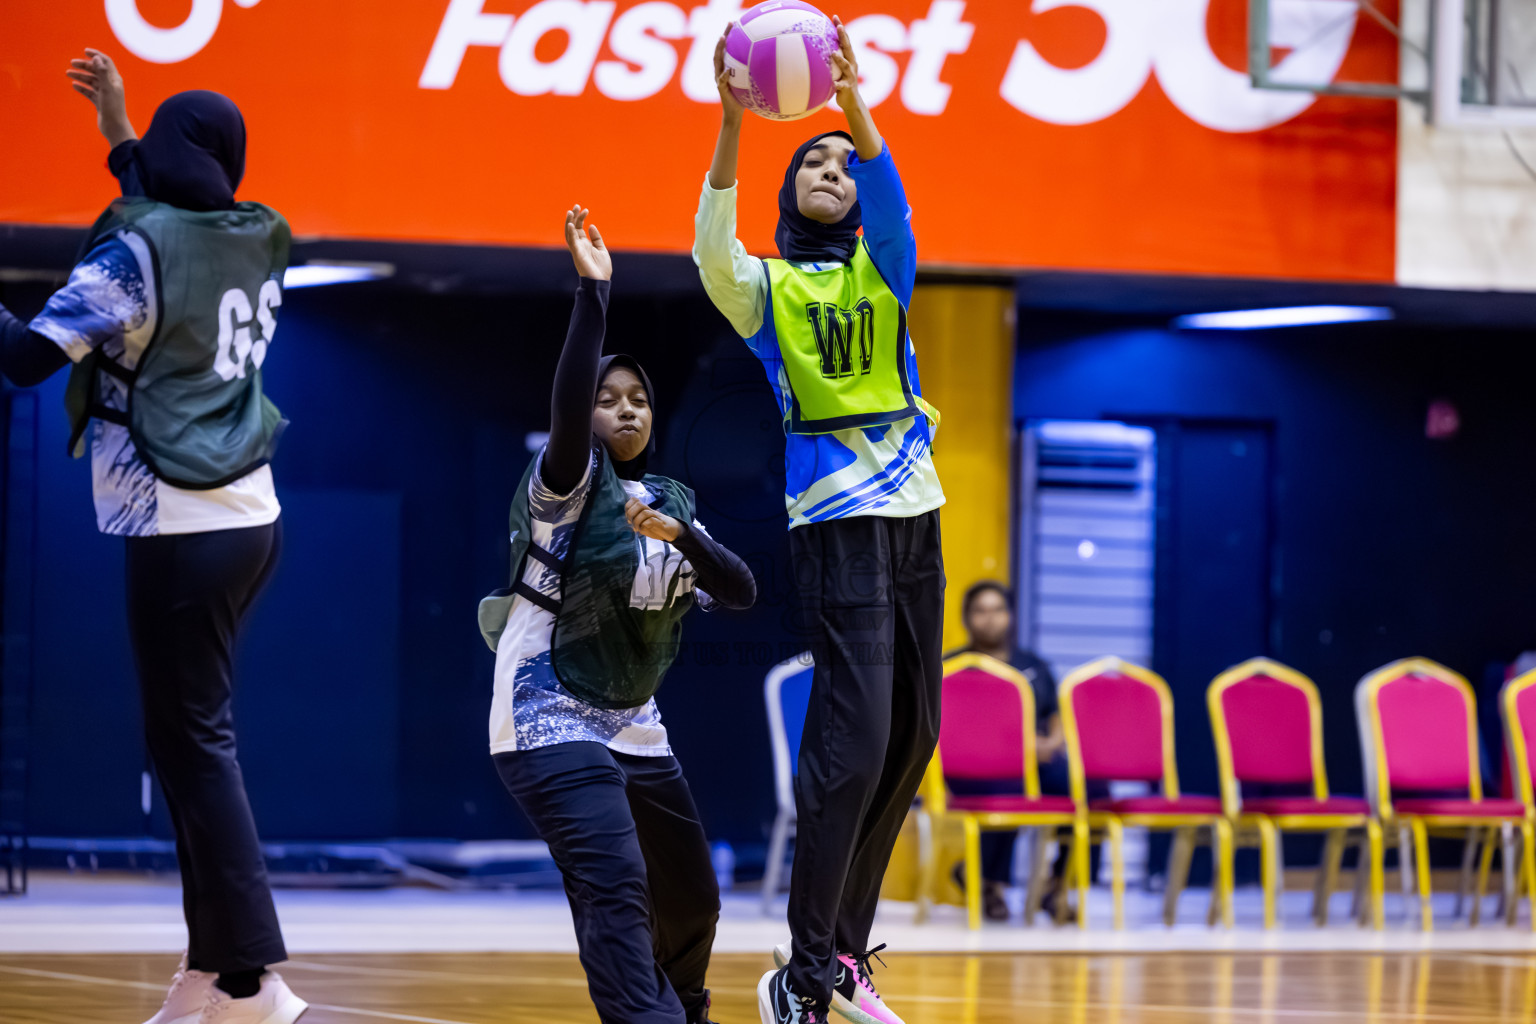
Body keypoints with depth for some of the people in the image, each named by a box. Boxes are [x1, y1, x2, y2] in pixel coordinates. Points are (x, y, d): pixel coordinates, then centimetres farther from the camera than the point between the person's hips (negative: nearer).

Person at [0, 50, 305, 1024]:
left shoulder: (136, 249, -13)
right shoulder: (255, 244, 8)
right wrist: (117, 124, 39)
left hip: (182, 531, -8)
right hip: (250, 516, 8)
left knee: (193, 741, -6)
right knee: (195, 736, 14)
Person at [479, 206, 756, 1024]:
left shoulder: (670, 503, 10)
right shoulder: (570, 486, -9)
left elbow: (740, 593, -1)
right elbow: (564, 413, -30)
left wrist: (680, 536, -20)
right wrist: (592, 292, -37)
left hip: (633, 726, 8)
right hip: (550, 718, -7)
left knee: (691, 901, 17)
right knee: (613, 884, -27)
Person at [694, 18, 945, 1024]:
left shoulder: (880, 271, 13)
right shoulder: (765, 286, 5)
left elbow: (891, 206, -9)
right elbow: (713, 250, -17)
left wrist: (857, 105, -27)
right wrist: (731, 124, -30)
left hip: (914, 519, 5)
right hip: (839, 523, -5)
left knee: (911, 738, 8)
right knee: (853, 742, -15)